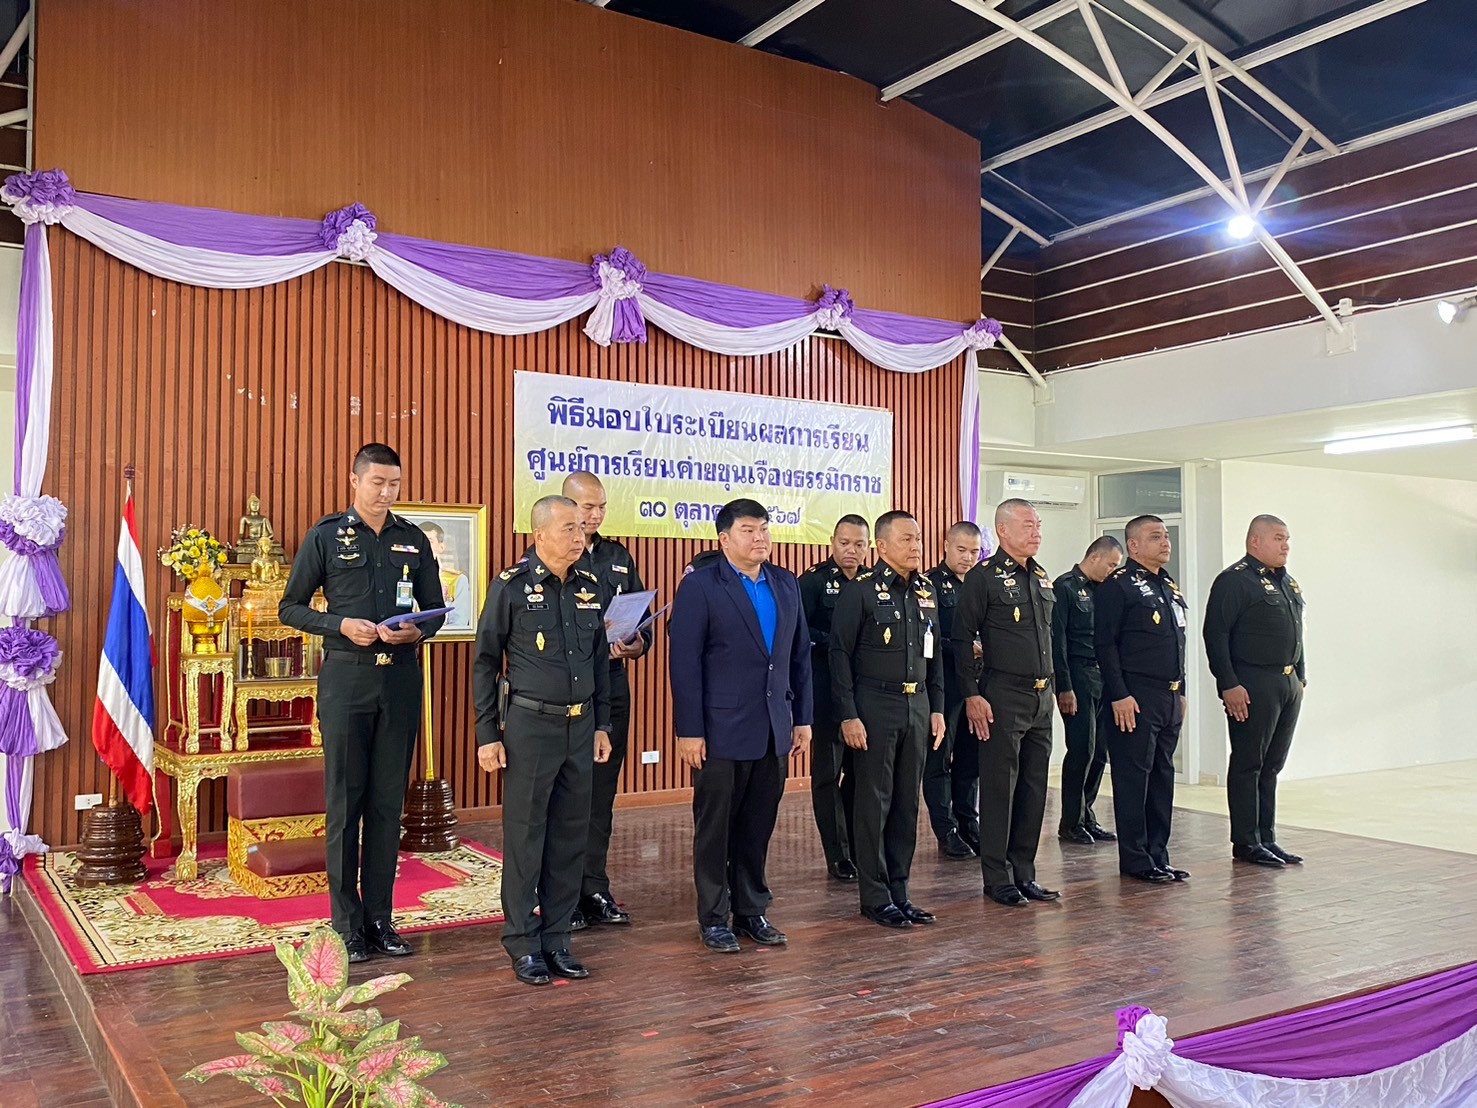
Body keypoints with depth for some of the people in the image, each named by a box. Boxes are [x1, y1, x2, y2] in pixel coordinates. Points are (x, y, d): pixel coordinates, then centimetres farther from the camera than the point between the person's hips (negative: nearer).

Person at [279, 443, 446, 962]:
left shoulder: (413, 540, 10)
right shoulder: (326, 536, 1)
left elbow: (435, 608, 14)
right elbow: (290, 607, 2)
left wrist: (417, 630, -8)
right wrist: (343, 626, -13)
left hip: (401, 680, 3)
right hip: (346, 680, -3)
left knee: (388, 802, 7)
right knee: (345, 802, 2)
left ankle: (379, 918, 17)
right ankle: (346, 923, 11)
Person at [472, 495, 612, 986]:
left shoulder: (589, 587, 8)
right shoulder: (510, 586, -7)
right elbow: (485, 663, -4)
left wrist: (601, 724, 12)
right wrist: (487, 735, -7)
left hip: (580, 726, 5)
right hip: (529, 725, -5)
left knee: (571, 835, 10)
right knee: (525, 837, 3)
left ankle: (557, 939, 22)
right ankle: (523, 944, 15)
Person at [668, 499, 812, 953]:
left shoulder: (786, 584, 10)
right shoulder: (700, 586, -7)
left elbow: (800, 655, 13)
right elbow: (684, 663, -11)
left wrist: (802, 718, 9)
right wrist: (689, 731, -14)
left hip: (773, 730, 5)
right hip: (721, 730, -5)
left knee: (758, 827, 13)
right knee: (714, 828, 6)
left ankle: (752, 911, 26)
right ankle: (713, 918, 19)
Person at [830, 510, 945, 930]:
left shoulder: (927, 592, 11)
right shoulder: (860, 591, -8)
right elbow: (840, 654, -10)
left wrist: (937, 708, 11)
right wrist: (848, 716, -14)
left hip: (917, 706, 6)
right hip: (876, 706, -6)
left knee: (907, 802, 11)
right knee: (874, 803, 1)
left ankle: (900, 891, 21)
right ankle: (876, 897, 11)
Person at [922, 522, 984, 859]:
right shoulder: (930, 584, -5)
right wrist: (964, 650, -18)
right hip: (944, 684, -6)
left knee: (971, 759, 12)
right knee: (939, 759, 2)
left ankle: (969, 826, 21)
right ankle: (946, 832, 9)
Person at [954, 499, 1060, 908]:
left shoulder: (1041, 578, 15)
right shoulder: (983, 577, -8)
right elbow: (962, 639, -10)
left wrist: (1054, 687, 16)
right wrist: (971, 695, -15)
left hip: (1042, 698, 7)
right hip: (1002, 697, -7)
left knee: (1035, 787, 11)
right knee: (999, 787, 0)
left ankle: (1024, 873, 21)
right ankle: (997, 878, 9)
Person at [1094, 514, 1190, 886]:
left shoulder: (1169, 587, 18)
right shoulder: (1118, 585, -9)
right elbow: (1105, 643, -14)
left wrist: (1181, 691, 18)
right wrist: (1119, 695, -18)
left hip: (1170, 698, 9)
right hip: (1135, 698, -8)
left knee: (1163, 776, 12)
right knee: (1133, 777, -2)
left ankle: (1158, 855, 20)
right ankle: (1135, 859, 5)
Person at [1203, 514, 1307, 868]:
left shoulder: (1288, 582, 17)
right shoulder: (1234, 580, -10)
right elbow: (1215, 634, -15)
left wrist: (1301, 677, 18)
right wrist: (1229, 685, -19)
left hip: (1289, 685, 8)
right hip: (1252, 686, -8)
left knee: (1272, 765, 13)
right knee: (1247, 765, -1)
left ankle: (1266, 838, 20)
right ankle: (1245, 842, 6)